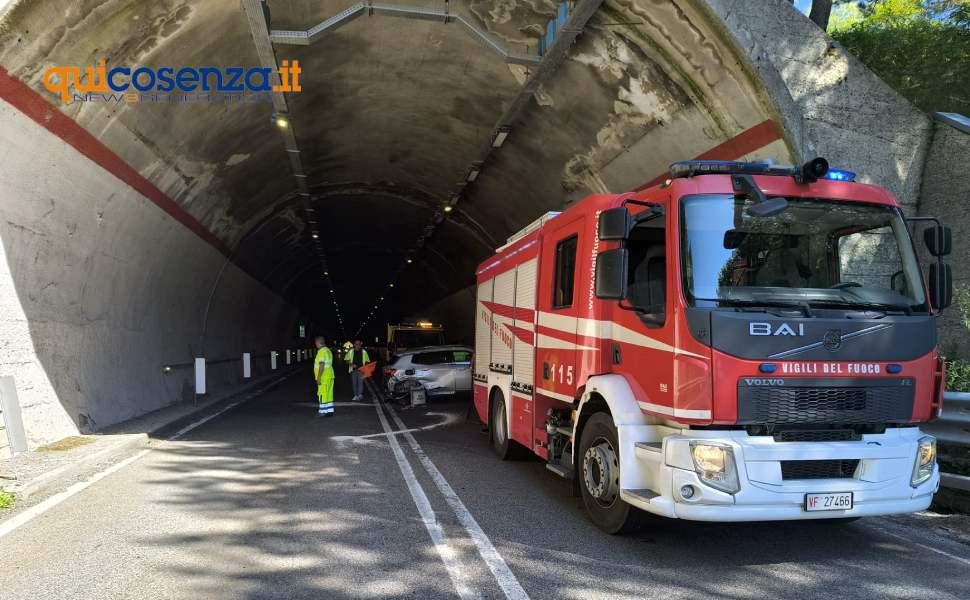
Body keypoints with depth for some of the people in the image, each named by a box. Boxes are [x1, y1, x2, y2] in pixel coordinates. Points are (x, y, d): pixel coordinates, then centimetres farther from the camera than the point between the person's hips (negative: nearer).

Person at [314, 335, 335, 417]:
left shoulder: (321, 352, -14)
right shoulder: (328, 350, 15)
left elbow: (321, 365, -20)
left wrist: (319, 377, -20)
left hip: (324, 376, -9)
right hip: (330, 375, 9)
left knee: (322, 394, -4)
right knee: (329, 393, 9)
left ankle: (322, 411, -1)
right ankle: (330, 411, 11)